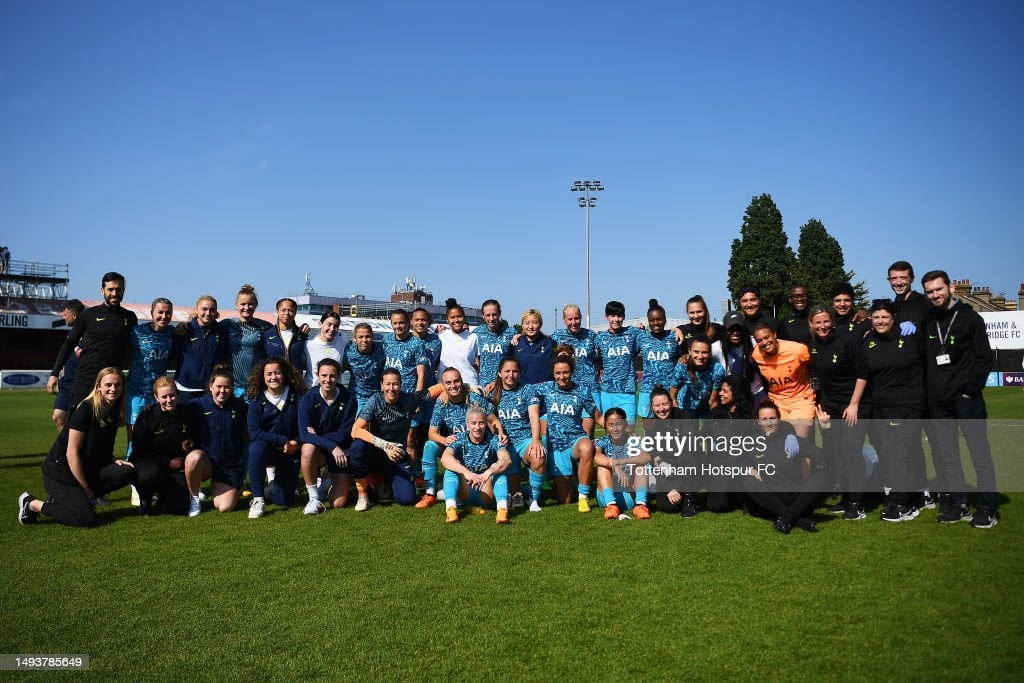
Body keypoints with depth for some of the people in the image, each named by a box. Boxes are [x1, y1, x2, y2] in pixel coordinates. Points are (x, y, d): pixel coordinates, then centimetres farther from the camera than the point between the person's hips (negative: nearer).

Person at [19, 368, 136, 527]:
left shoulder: (113, 413, 5)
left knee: (128, 472, -16)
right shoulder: (85, 410, -18)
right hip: (59, 472, -8)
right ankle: (31, 504, 2)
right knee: (86, 519, -20)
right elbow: (71, 453, -20)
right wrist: (86, 489, -16)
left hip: (86, 469, 8)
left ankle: (66, 497, 1)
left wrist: (115, 461, -6)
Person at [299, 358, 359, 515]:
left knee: (339, 504, -6)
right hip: (318, 450, 0)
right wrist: (332, 447, -32)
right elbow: (304, 434, -21)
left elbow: (344, 434, -10)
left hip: (341, 451, 1)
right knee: (308, 449, -38)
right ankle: (314, 498, -19)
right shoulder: (308, 399, -12)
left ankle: (331, 483, 32)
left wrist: (318, 437, -21)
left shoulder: (349, 400, -10)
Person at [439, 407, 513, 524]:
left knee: (499, 469, -24)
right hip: (465, 492, 1)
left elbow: (506, 459, -26)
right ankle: (450, 508, -36)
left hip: (487, 495, 0)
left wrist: (488, 473, -44)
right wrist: (465, 472, -43)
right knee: (452, 468, -22)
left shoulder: (493, 440, -6)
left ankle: (502, 508, -42)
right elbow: (445, 458, -27)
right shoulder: (460, 440, -6)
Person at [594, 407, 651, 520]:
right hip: (608, 496, 0)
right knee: (603, 465, -20)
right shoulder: (602, 442, 0)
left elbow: (647, 457, -27)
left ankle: (640, 504, -33)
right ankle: (611, 505, -37)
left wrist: (620, 462, -38)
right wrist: (615, 466, -42)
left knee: (641, 464, -17)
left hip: (630, 495, 0)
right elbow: (595, 456, -26)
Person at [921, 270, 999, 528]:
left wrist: (971, 390, -11)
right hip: (937, 402, 5)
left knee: (980, 452, -2)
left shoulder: (969, 318, -2)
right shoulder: (927, 321, 10)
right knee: (944, 455, 8)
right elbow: (925, 359, 16)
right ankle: (958, 504, 17)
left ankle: (988, 507, 5)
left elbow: (984, 358, -5)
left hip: (966, 398, -5)